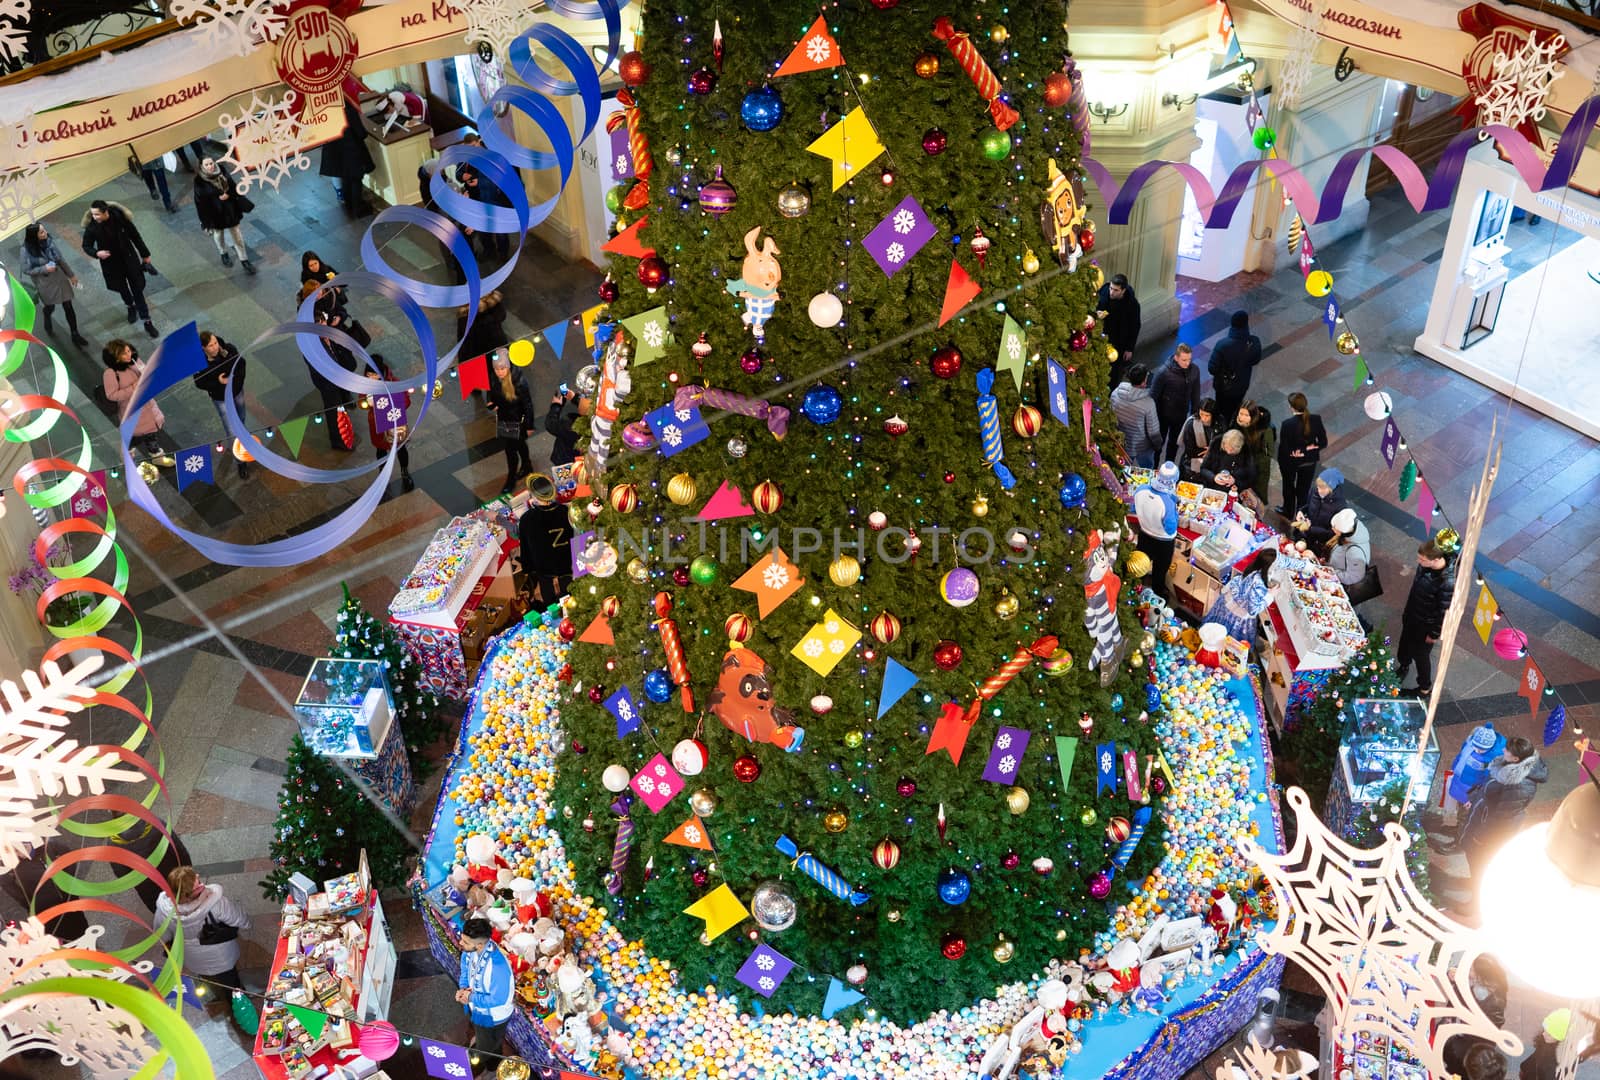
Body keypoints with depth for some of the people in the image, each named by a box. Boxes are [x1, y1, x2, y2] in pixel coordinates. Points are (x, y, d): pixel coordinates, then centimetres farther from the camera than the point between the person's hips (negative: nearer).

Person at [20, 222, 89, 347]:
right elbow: (26, 270, -15)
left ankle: (75, 335, 18)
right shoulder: (27, 250, -22)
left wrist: (71, 274, 8)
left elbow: (60, 259, 1)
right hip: (44, 283, -3)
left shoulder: (48, 241, -10)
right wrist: (44, 269, -27)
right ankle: (48, 324, 53)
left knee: (68, 306, 5)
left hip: (59, 278, 3)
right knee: (50, 307, 19)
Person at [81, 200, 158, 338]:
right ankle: (130, 307, 52)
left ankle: (147, 322, 10)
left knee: (137, 289, 3)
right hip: (111, 263, 1)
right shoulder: (91, 227, -21)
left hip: (129, 259, -1)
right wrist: (96, 253, -30)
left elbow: (134, 235, -8)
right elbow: (86, 246, -7)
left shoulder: (119, 217, -22)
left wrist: (145, 254, 0)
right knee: (122, 288, 20)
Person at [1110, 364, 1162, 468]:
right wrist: (1158, 446, 0)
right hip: (1143, 448, -4)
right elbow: (1153, 431, -20)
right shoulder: (1148, 403, -30)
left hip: (1120, 445, 4)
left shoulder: (1115, 393, -18)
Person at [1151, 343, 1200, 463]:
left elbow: (1195, 394, 1)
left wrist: (1195, 413, 7)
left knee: (1174, 443, 22)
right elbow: (1154, 395, -16)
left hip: (1181, 415, 4)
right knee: (1159, 442, 15)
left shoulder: (1194, 370, -13)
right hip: (1163, 415, -4)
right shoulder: (1164, 372, -26)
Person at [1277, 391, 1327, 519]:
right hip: (1309, 461, 2)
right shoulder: (1316, 419, -19)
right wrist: (1308, 448, -9)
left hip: (1291, 462, -2)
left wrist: (1280, 463, -7)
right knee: (1304, 488, 23)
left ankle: (1289, 512, 46)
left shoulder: (1288, 424, -30)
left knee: (1289, 486, 26)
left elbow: (1283, 447, -22)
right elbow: (1323, 442, -12)